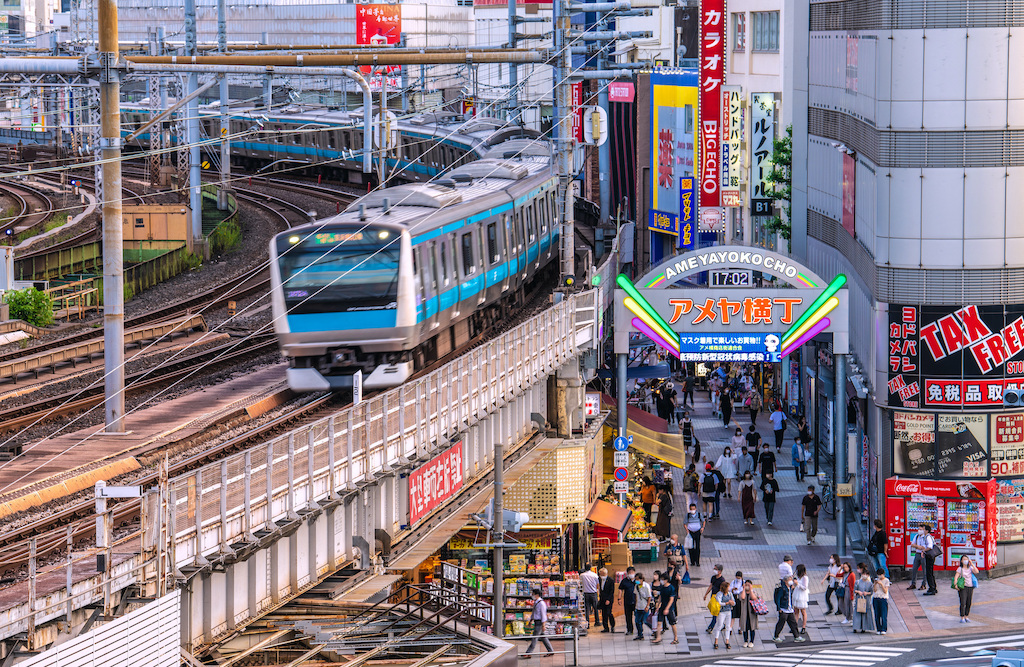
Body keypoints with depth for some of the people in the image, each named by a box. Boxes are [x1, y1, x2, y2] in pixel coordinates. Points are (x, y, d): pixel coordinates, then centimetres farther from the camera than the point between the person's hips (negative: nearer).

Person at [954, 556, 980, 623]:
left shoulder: (970, 568, 10)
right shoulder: (960, 569, -1)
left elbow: (976, 571, -7)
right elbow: (955, 577, -9)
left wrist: (972, 564, -6)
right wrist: (955, 585, -24)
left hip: (970, 587, 4)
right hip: (963, 587, -4)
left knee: (969, 603, 5)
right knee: (963, 603, -10)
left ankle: (966, 617, 18)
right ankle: (962, 618, -6)